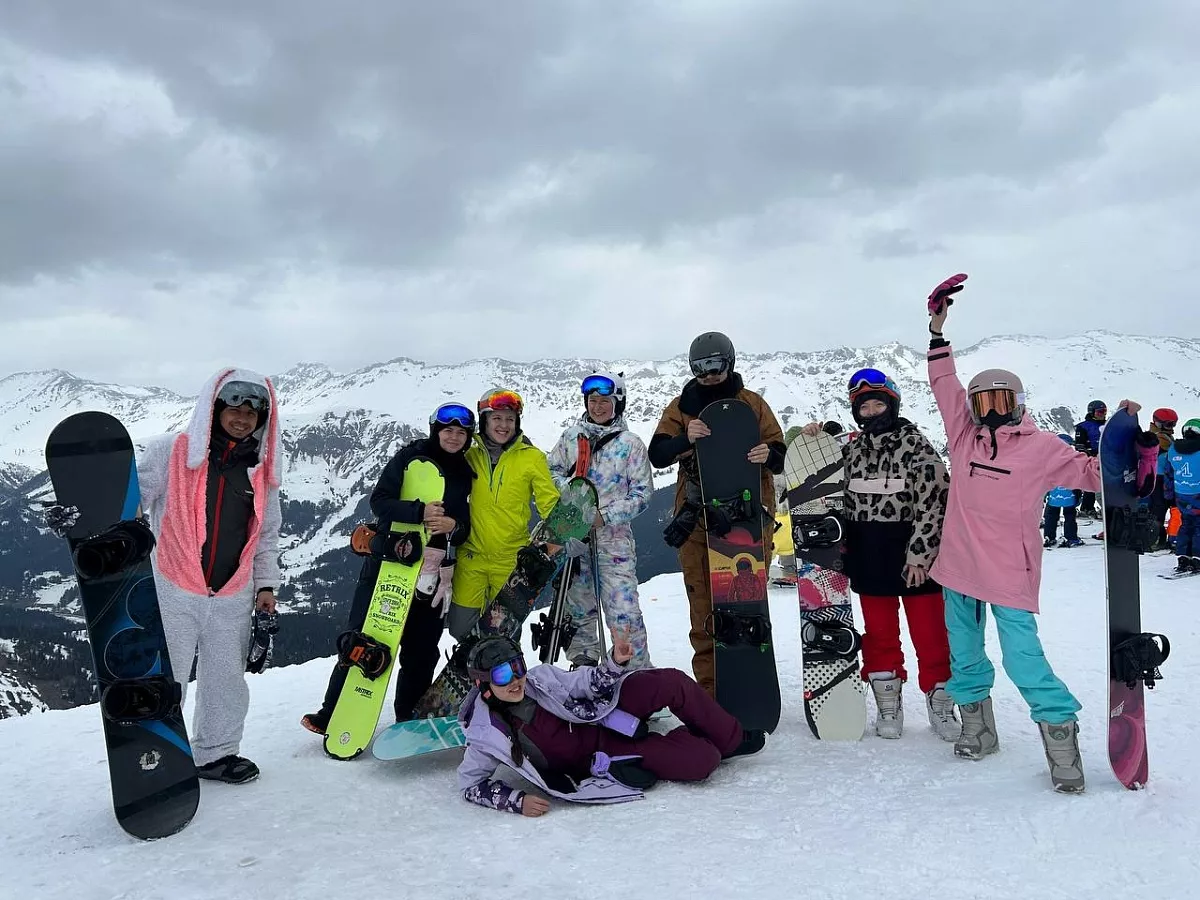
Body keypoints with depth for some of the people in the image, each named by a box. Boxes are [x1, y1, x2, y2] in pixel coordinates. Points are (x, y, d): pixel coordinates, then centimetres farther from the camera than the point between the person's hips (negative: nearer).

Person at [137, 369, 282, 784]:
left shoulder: (261, 469, 8)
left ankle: (216, 753, 30)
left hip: (233, 598, 4)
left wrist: (266, 585, 11)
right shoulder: (170, 452, -5)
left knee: (227, 680, 12)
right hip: (173, 593, -4)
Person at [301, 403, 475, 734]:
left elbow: (466, 525, 15)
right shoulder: (411, 456, 0)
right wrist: (419, 512, -24)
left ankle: (409, 719, 23)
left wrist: (454, 526, -9)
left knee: (421, 650, 9)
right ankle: (332, 715, 8)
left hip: (434, 569, 3)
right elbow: (379, 501, -8)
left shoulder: (465, 474, 12)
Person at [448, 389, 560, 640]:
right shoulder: (470, 454, 3)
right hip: (473, 553, 2)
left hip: (512, 558, -1)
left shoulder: (532, 457, -3)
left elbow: (549, 501, -2)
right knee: (460, 626, 3)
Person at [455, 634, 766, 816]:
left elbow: (588, 684, -4)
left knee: (672, 682, -21)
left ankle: (732, 738, 7)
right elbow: (469, 784, -11)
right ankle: (716, 749, 18)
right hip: (598, 756, -3)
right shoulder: (487, 736, -22)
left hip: (603, 714, 4)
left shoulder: (540, 677, -14)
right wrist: (516, 800, -25)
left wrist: (616, 662, -24)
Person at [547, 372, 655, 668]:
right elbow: (552, 470, 15)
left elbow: (643, 492, -3)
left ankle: (637, 670, 4)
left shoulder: (630, 444, -3)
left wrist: (606, 515, -13)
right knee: (578, 602, 14)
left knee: (623, 609, -8)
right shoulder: (571, 436, 6)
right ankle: (583, 660, 31)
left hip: (613, 536, -4)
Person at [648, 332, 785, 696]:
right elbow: (657, 456, 0)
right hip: (697, 519, 1)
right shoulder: (681, 406, 10)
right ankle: (710, 691, 7)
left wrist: (768, 454, -18)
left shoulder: (752, 403, 8)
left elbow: (781, 457, 6)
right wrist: (685, 438, -20)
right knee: (704, 609, 0)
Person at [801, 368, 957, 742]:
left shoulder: (914, 442, -7)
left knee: (929, 631, 3)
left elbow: (933, 500, -12)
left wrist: (919, 552, -16)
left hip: (915, 556, -4)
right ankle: (887, 703, 24)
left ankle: (939, 700, 18)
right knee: (879, 631, 12)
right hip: (869, 557, 5)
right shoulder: (852, 448, 8)